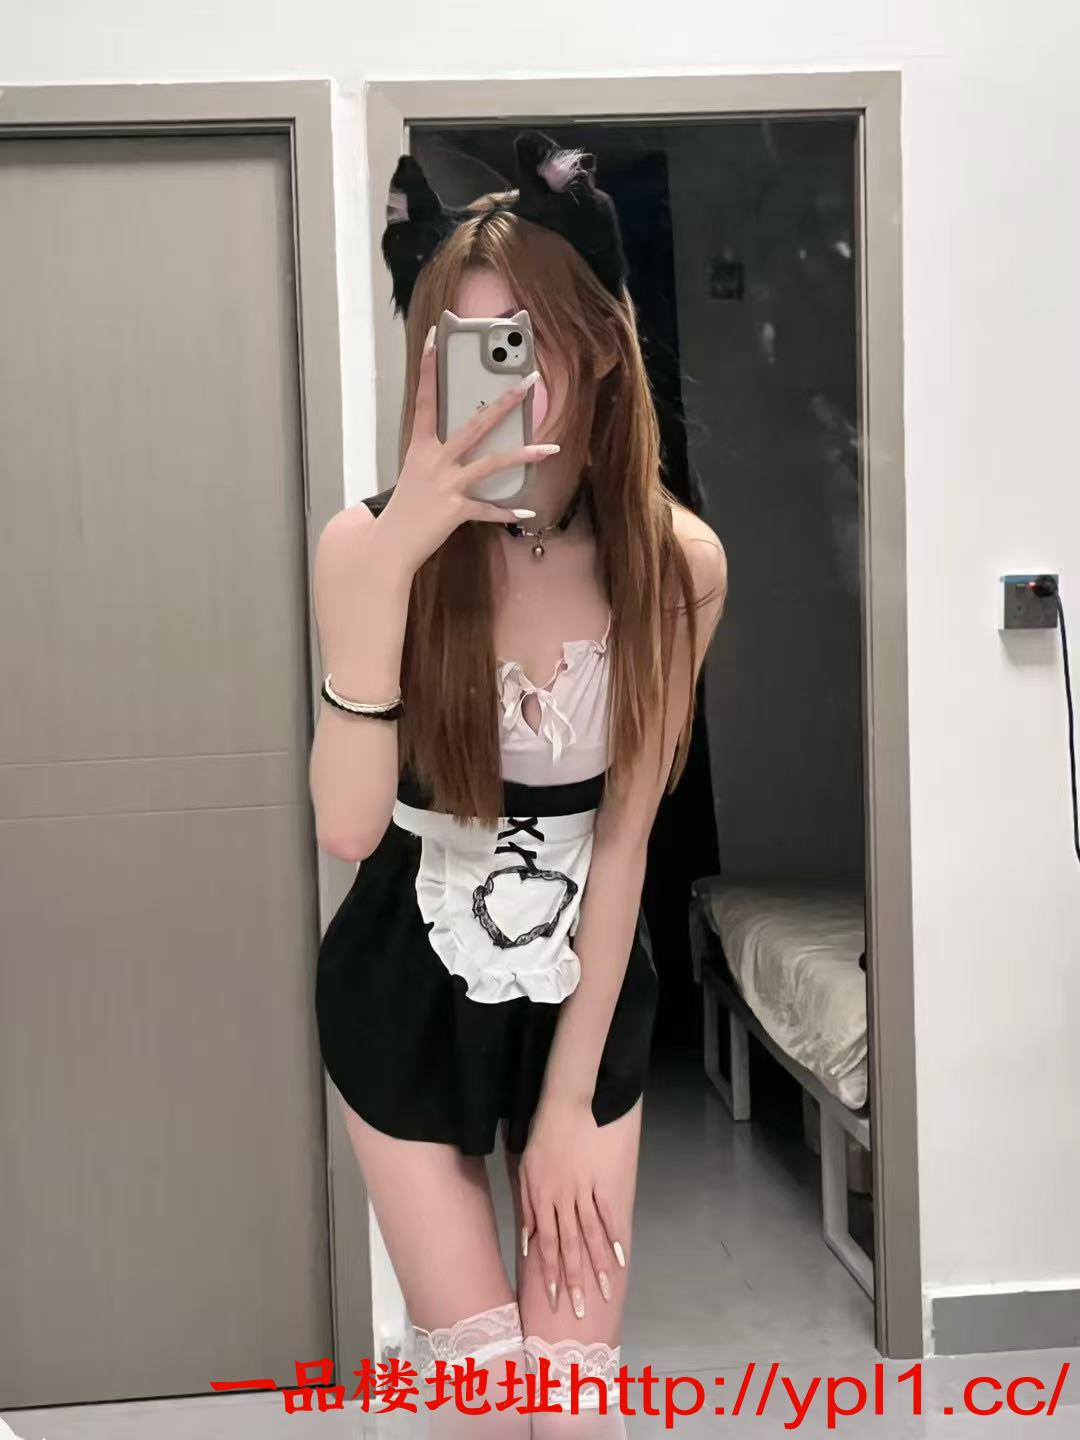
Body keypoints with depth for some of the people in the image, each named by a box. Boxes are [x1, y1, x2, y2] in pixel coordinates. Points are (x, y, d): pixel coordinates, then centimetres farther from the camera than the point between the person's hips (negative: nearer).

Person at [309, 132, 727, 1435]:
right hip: (406, 994, -1)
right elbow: (346, 826, -30)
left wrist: (566, 1097, -6)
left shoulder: (677, 559, -13)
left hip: (589, 992, 2)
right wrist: (397, 556, -40)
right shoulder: (369, 540, -19)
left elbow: (623, 835, -9)